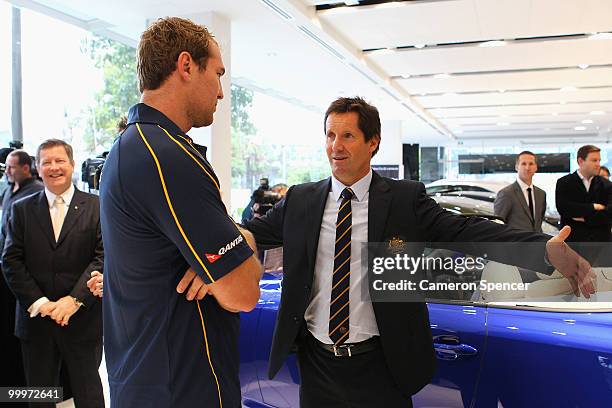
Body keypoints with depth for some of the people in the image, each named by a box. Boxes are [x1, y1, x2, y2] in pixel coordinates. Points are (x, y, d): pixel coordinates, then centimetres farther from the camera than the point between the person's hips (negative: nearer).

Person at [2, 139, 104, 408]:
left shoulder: (97, 207, -3)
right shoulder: (22, 209, 5)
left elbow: (104, 258, -9)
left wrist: (75, 300, -18)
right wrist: (38, 302, -11)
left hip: (83, 319, -2)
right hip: (36, 319, 3)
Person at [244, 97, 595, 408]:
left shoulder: (406, 198, -6)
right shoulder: (300, 200, 2)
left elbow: (462, 230, -16)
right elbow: (255, 231, 0)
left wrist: (546, 248, -29)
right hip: (316, 363, 2)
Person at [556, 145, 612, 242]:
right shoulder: (564, 183, 1)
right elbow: (563, 208, -14)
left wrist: (586, 218, -13)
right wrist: (593, 207, -9)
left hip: (600, 239, 2)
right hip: (572, 239, -2)